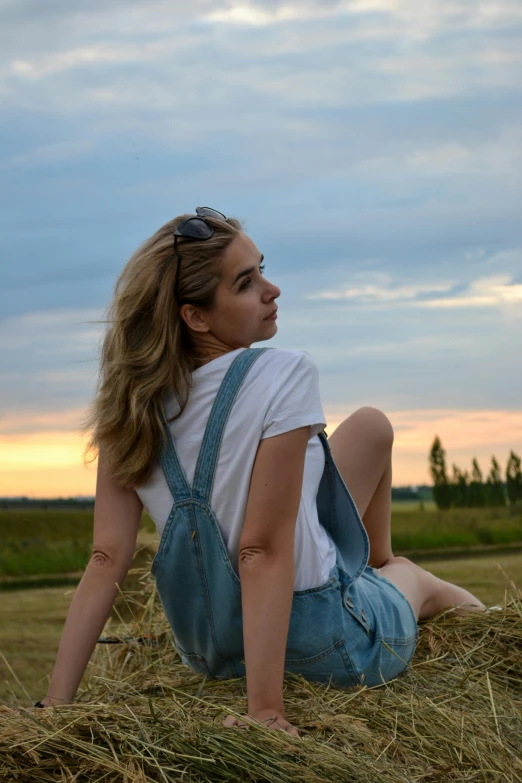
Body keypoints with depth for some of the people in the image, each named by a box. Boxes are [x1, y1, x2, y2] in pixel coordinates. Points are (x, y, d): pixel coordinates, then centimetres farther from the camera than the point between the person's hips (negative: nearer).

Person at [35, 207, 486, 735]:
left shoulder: (133, 403, -8)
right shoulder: (283, 374, -26)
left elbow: (106, 560, -13)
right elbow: (263, 551, -30)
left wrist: (56, 704, -13)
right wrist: (266, 711, -30)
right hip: (325, 649, -6)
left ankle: (375, 561, 47)